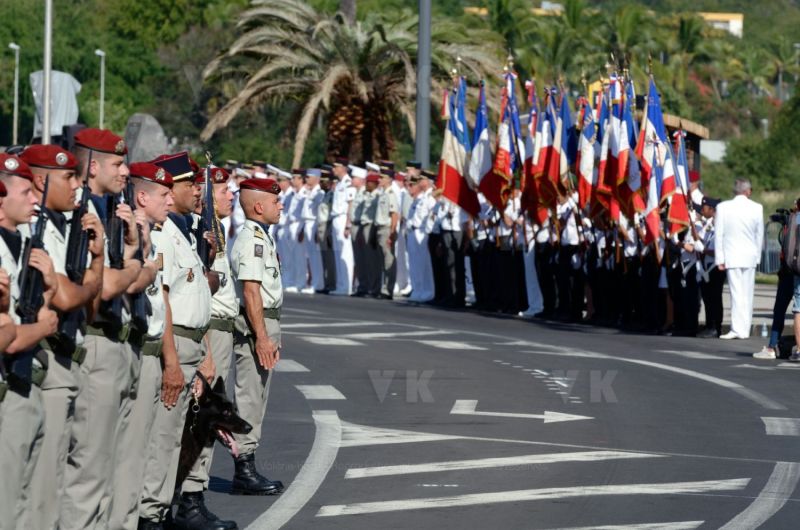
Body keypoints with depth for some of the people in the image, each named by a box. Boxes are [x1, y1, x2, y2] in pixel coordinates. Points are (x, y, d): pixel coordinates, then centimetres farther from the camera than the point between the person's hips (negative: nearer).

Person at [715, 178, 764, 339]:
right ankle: (745, 329, 11)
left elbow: (719, 235, -5)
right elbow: (760, 235, 5)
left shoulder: (723, 207, -6)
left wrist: (720, 259, 0)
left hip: (732, 256, -2)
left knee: (737, 294, -3)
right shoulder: (757, 208, -2)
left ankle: (737, 330, -8)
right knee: (747, 294, 8)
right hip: (750, 256, 2)